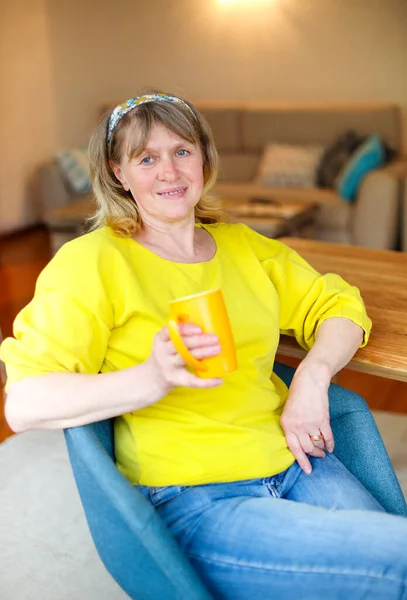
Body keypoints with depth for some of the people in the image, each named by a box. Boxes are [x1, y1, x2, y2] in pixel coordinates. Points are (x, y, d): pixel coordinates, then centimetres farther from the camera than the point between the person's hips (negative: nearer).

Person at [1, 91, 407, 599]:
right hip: (195, 502, -6)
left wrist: (313, 376, -5)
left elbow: (340, 307, 16)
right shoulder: (92, 261, -5)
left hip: (296, 460, 6)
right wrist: (150, 379, -29)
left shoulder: (244, 246, 14)